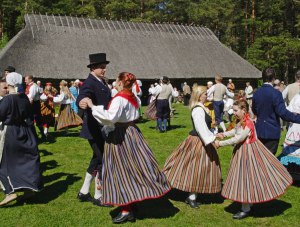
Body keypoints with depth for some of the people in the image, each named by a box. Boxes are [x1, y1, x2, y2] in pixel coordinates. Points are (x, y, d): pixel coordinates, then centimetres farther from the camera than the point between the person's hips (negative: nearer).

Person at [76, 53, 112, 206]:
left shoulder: (102, 82, 10)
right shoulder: (89, 83, -18)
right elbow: (81, 97, -36)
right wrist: (81, 103, -56)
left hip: (103, 128, 10)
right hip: (95, 129, -10)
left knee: (98, 159, 18)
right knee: (102, 161, -1)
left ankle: (84, 192, 30)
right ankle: (98, 197, 16)